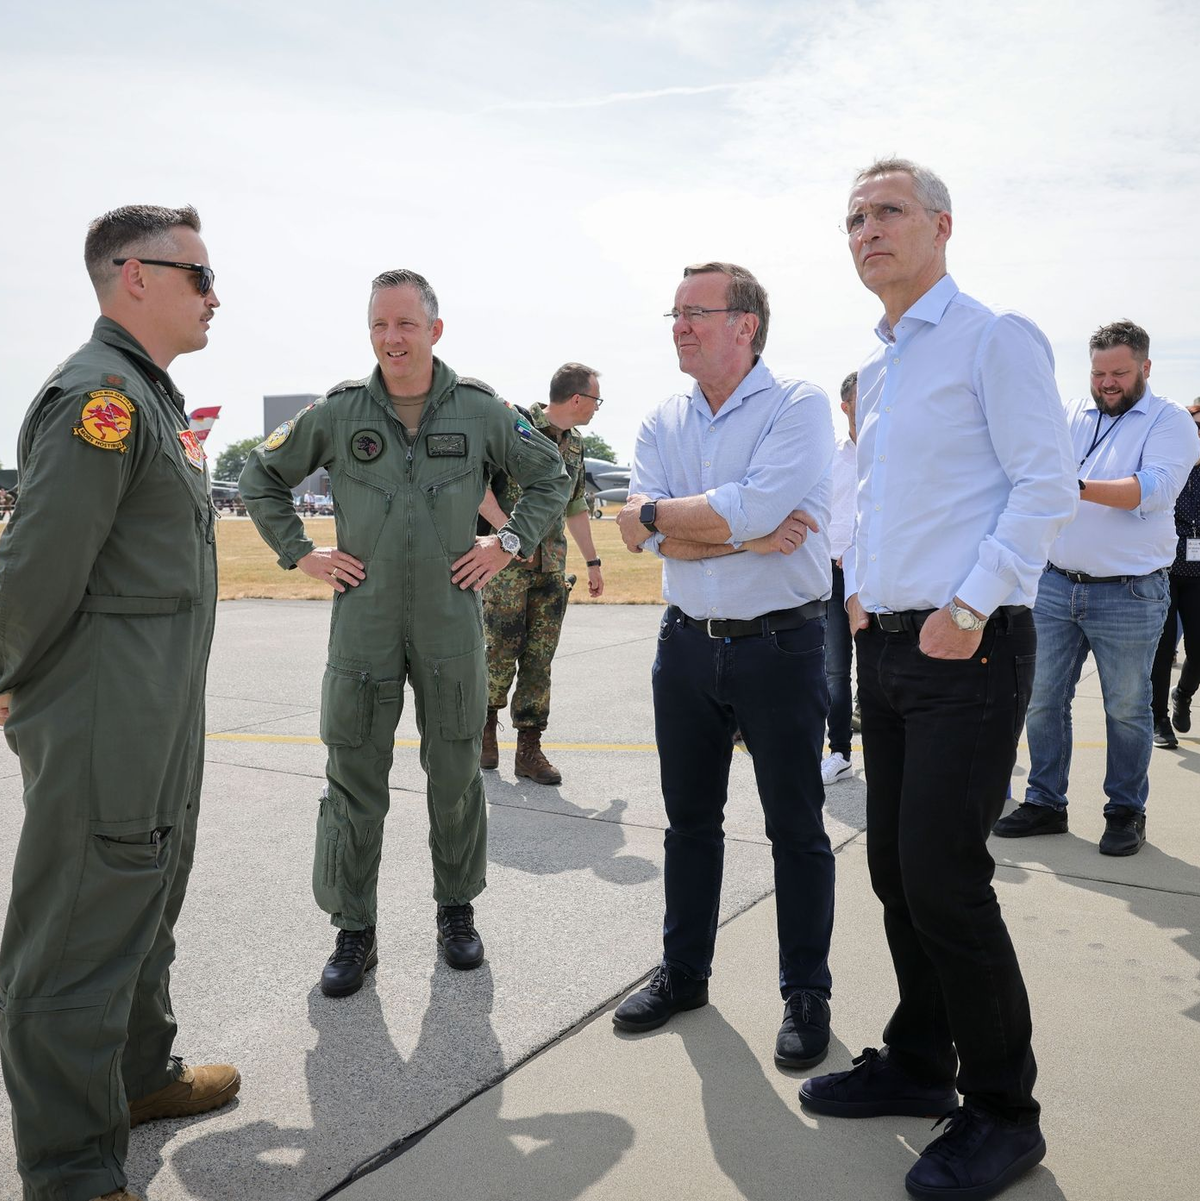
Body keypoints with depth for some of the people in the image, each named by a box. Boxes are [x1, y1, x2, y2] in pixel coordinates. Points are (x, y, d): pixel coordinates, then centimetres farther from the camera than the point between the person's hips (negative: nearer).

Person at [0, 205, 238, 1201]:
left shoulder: (150, 394, 15)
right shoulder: (101, 393, -18)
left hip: (159, 726, 10)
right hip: (103, 731, -10)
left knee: (144, 909, 23)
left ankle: (142, 1074, 43)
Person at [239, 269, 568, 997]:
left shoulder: (481, 411, 0)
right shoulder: (337, 412, 0)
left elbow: (551, 476, 12)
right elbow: (262, 479, 13)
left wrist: (509, 543, 2)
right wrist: (301, 553, 4)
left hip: (453, 621, 0)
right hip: (363, 623, 0)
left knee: (456, 777, 10)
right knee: (354, 781, 5)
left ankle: (457, 912, 29)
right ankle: (353, 932, 19)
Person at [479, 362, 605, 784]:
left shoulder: (574, 445, 15)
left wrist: (592, 561, 23)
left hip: (552, 565, 6)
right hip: (507, 561, -6)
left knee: (539, 658, 4)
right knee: (501, 651, -1)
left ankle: (529, 749, 10)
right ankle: (487, 729, 23)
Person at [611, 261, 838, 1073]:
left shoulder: (799, 406, -8)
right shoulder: (665, 422, 7)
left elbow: (754, 506, -24)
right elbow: (649, 536, -7)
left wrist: (655, 511, -12)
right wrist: (747, 536, -17)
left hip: (780, 646, -5)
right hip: (688, 642, 5)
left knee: (796, 829, 6)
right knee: (689, 819, 16)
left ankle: (807, 994, 22)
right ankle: (684, 972, 32)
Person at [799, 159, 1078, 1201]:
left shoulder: (995, 338, -6)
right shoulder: (877, 370, 19)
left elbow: (1047, 488, -14)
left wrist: (967, 611, -17)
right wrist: (859, 592, 13)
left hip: (968, 648, -8)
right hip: (886, 647, 8)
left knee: (944, 876, -7)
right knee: (896, 867, 13)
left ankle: (1002, 1113, 12)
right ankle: (920, 1062, 30)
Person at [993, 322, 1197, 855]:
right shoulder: (1068, 414, 11)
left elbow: (1155, 488, -18)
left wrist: (1078, 487, -30)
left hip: (1129, 595, -4)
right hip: (1056, 585, 4)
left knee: (1127, 709, 6)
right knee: (1042, 699, 6)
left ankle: (1126, 812, 22)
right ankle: (1045, 802, 19)